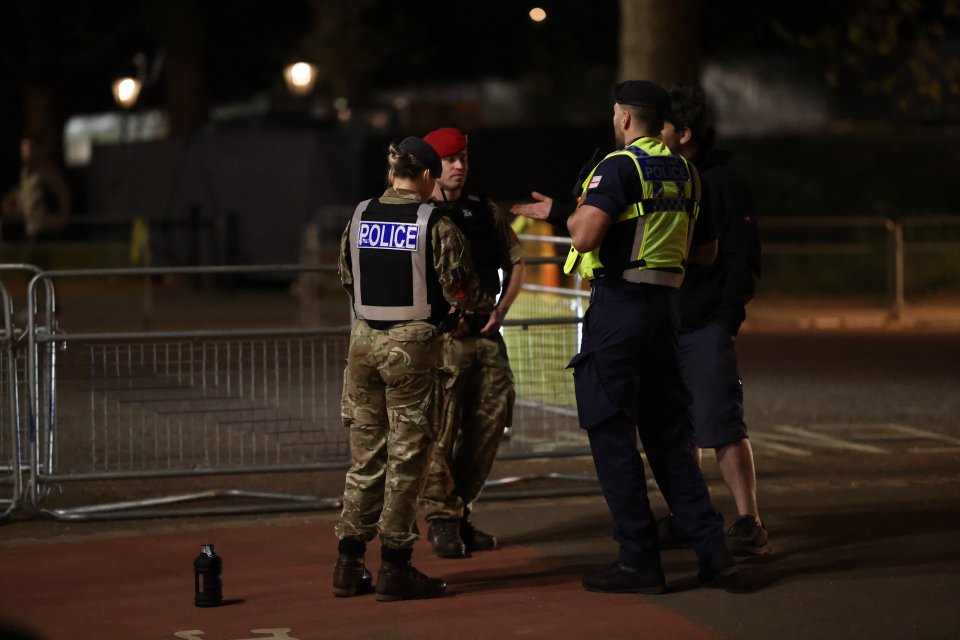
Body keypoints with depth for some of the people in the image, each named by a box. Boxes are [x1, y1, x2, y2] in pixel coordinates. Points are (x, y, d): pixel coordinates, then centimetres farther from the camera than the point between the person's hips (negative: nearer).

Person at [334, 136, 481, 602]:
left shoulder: (359, 218, 4)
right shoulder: (435, 223, -9)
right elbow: (461, 292, -9)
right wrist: (467, 301, 14)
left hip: (364, 340, 5)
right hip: (413, 344, -5)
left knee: (365, 453, 12)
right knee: (407, 456, 2)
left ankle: (349, 564, 14)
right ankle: (395, 568, 2)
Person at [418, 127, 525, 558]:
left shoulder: (486, 212, 14)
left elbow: (515, 263, 21)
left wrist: (500, 310, 7)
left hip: (486, 334, 6)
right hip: (441, 338, -5)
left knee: (490, 422, 5)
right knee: (441, 430, -6)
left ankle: (460, 510, 19)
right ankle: (441, 519, 4)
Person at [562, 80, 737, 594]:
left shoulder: (619, 167, -11)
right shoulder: (685, 173, 13)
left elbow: (584, 237, -22)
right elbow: (706, 252, 20)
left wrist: (576, 216, -1)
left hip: (618, 302, -7)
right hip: (666, 302, 7)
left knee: (612, 435, 0)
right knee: (666, 433, 13)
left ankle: (640, 561, 0)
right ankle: (712, 550, 7)